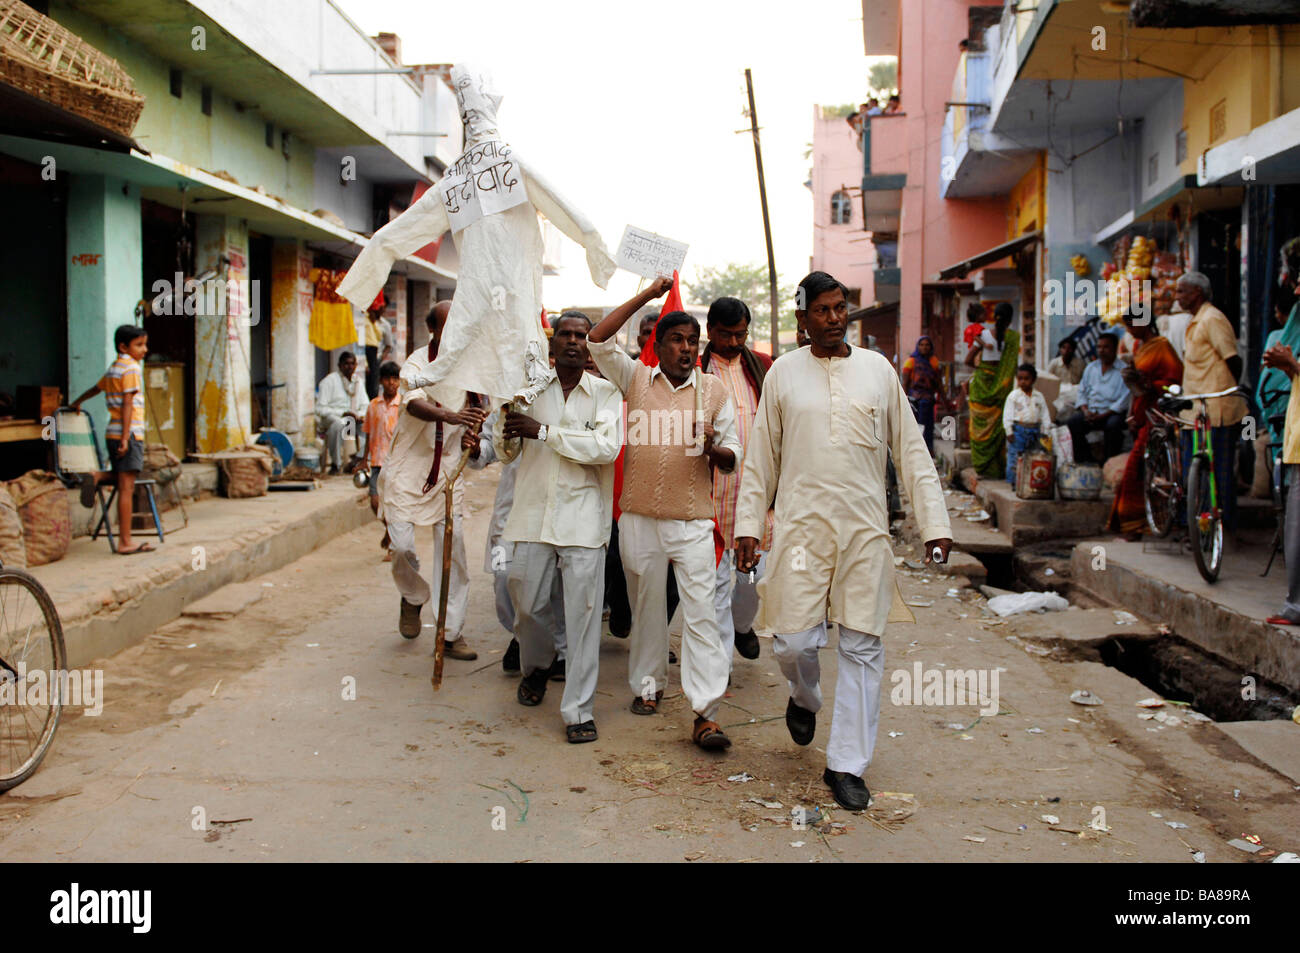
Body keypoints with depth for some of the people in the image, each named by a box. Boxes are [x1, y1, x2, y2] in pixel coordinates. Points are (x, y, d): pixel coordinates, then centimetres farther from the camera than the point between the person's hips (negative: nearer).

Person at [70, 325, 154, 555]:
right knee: (126, 487, -8)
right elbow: (127, 404, -16)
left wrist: (78, 402, 53)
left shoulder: (113, 367, 18)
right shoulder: (132, 368, -9)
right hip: (129, 432, -9)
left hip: (113, 432, 9)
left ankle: (96, 477, -2)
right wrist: (126, 438, -20)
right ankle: (125, 542, -8)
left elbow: (96, 388, 35)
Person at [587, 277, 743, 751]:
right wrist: (648, 295, -9)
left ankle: (705, 713, -7)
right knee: (646, 606, 13)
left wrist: (713, 448, -17)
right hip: (640, 519, 1)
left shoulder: (714, 390, 6)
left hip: (693, 521, -1)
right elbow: (598, 340, -7)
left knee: (700, 612, -7)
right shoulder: (636, 378, 5)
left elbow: (733, 457, 8)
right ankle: (648, 686, 32)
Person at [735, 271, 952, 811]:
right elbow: (761, 457, 8)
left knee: (862, 646, 2)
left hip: (866, 529, 1)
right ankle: (804, 700, 32)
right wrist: (748, 524, 2)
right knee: (794, 640, -4)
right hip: (802, 524, -1)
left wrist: (934, 522, 2)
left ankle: (846, 765, 13)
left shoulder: (877, 369, 7)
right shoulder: (784, 372, 5)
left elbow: (911, 451, 8)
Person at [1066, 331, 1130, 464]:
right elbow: (1082, 392, 15)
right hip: (1091, 411, 5)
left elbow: (1124, 400, -10)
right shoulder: (1090, 368, 17)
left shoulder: (1123, 370, -2)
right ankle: (1085, 459, -9)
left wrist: (1102, 416, -17)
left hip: (1113, 412, -5)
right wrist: (1086, 411, -6)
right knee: (1071, 424, -21)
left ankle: (1108, 462, -18)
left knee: (1113, 425, -36)